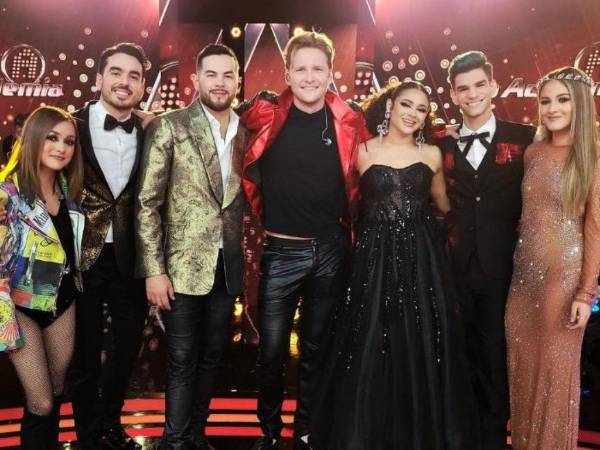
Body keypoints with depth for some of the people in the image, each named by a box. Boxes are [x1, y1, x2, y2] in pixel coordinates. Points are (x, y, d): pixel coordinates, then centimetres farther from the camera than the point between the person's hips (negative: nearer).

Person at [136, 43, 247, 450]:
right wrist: (154, 270, -13)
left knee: (212, 357, 15)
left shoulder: (245, 132, 7)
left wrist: (244, 257, 5)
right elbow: (147, 203, -9)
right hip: (183, 266, -4)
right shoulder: (170, 127, -7)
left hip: (228, 267, 5)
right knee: (183, 361, 5)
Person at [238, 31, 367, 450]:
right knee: (272, 349, 5)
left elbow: (358, 183, 13)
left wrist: (352, 226, 10)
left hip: (332, 250, 2)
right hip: (280, 251, -1)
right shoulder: (265, 116, -5)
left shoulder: (350, 122, 0)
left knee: (317, 348, 14)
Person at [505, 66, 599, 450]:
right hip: (524, 271, 5)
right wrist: (519, 263, 6)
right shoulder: (532, 153, 7)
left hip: (564, 272, -5)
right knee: (522, 362, 13)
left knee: (556, 364, 9)